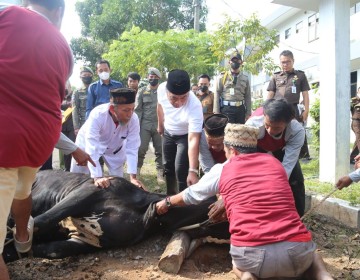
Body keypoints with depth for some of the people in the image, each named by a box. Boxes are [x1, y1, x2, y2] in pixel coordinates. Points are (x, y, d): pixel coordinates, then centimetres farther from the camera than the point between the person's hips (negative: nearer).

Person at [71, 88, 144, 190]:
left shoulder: (134, 119, -31)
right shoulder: (97, 115, -40)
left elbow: (132, 149, -28)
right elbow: (92, 149, -43)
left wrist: (133, 177, -36)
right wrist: (97, 177, -51)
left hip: (114, 149, 2)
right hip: (88, 144, -2)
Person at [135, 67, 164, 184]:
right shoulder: (142, 91, 7)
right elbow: (137, 109, 4)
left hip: (159, 125, 0)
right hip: (145, 124, 0)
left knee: (160, 150, 4)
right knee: (141, 149, -3)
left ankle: (160, 174, 10)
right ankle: (137, 171, 12)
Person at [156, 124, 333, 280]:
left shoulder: (222, 170, 10)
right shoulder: (274, 162, 18)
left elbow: (190, 195, 28)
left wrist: (167, 202, 48)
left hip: (251, 256, -1)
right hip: (296, 253, 2)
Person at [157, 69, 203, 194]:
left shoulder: (194, 106, -42)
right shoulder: (161, 88, -29)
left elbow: (193, 140, -43)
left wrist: (193, 171, -49)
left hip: (186, 135, -5)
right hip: (168, 133, 5)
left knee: (181, 170, -16)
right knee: (168, 167, 17)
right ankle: (170, 196, 38)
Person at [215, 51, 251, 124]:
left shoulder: (245, 79, 12)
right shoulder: (222, 77, 5)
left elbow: (248, 97, 11)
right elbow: (217, 94, 1)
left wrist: (248, 114, 5)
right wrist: (216, 112, -6)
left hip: (240, 109, 3)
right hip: (226, 109, -3)